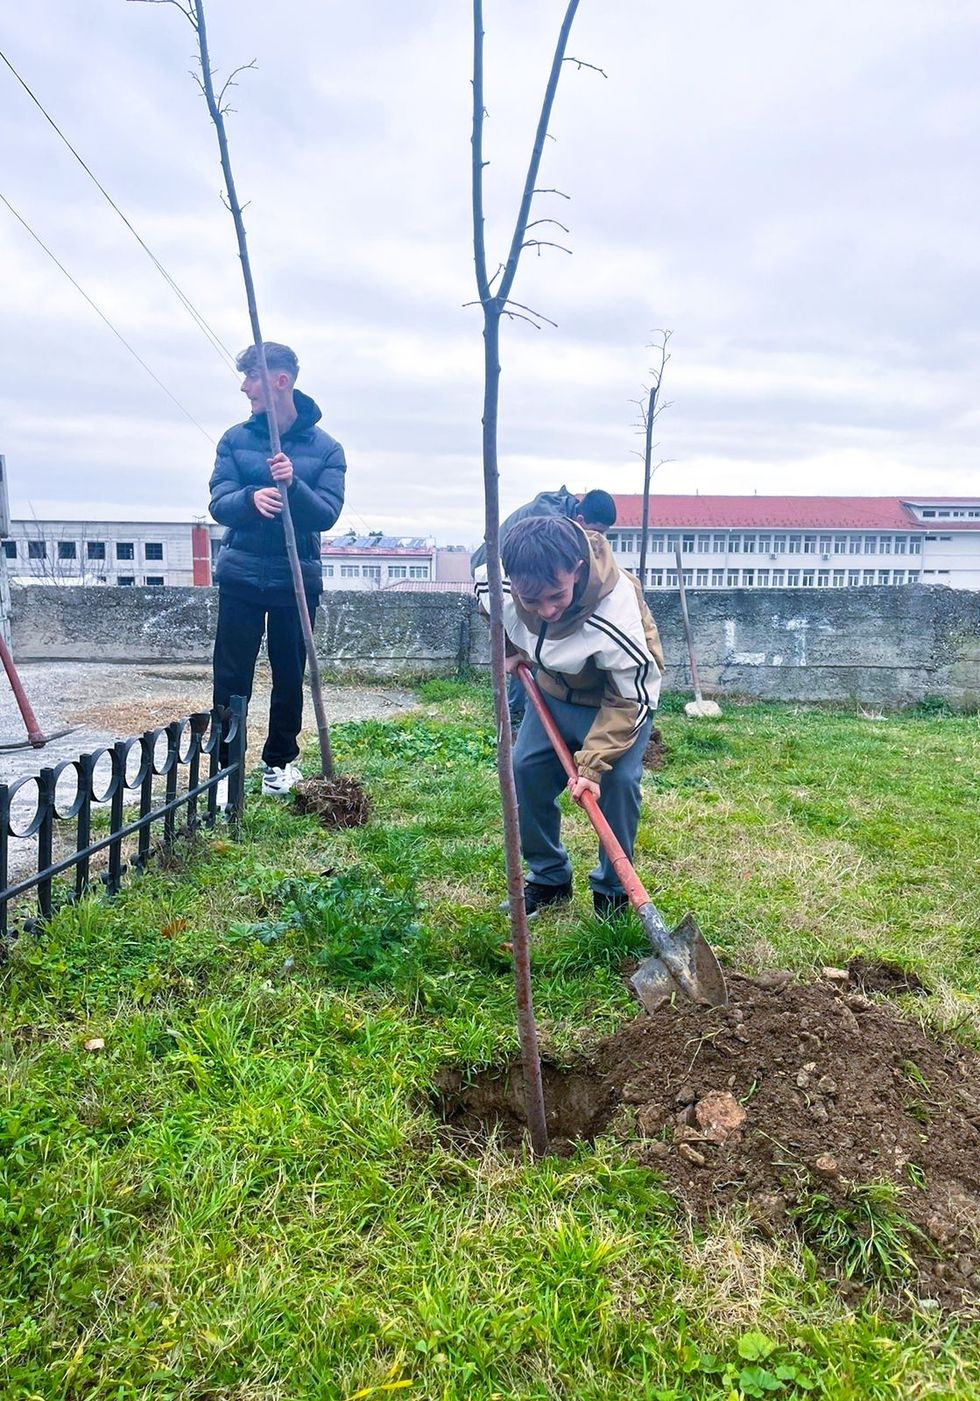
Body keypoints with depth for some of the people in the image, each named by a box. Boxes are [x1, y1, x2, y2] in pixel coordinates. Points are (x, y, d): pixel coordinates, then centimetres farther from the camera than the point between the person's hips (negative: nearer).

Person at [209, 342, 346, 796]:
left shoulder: (326, 449, 0)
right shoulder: (236, 439, 3)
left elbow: (327, 514, -10)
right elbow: (219, 503, -6)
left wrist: (293, 485, -28)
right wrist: (252, 498, -29)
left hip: (297, 578, 0)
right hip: (241, 574, 1)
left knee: (290, 674, 10)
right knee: (231, 675, 1)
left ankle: (280, 760, 27)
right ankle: (227, 763, 12)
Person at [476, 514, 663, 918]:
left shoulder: (615, 616, -42)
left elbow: (629, 700, -30)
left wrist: (593, 765, -34)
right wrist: (510, 649, 1)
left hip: (621, 691, -4)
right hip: (555, 687, 5)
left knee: (617, 779, -18)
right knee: (525, 768, -1)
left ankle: (612, 891, 2)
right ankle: (548, 877, 17)